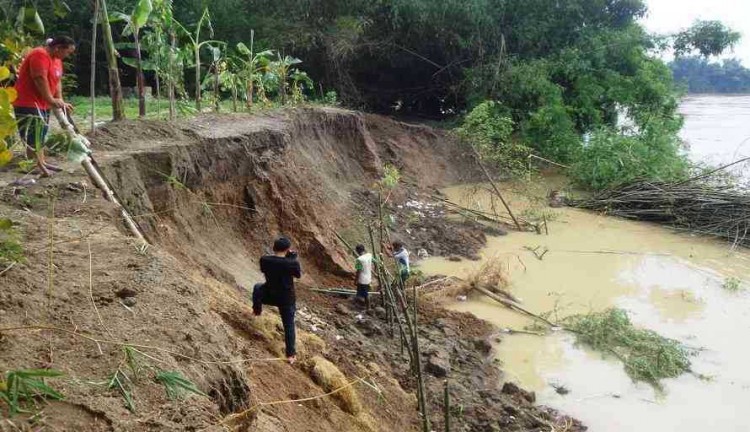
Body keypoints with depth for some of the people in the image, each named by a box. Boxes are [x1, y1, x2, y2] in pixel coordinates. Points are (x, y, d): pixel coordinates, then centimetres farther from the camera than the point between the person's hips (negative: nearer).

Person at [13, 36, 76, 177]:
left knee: (40, 135, 16)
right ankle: (35, 166, -9)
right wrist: (52, 100, -22)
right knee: (33, 136, -11)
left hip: (42, 103, 11)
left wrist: (60, 101, 0)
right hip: (28, 103, -11)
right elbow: (40, 80, -26)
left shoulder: (57, 59, 12)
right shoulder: (40, 55, -20)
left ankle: (41, 163, 24)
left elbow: (57, 81, 12)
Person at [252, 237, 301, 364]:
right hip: (287, 299, -1)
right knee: (289, 326, 14)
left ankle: (257, 310, 51)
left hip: (269, 296, 2)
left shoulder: (264, 260, -16)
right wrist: (293, 257, 1)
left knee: (257, 287, 36)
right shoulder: (292, 263, -23)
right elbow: (298, 274, -2)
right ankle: (291, 354, 18)